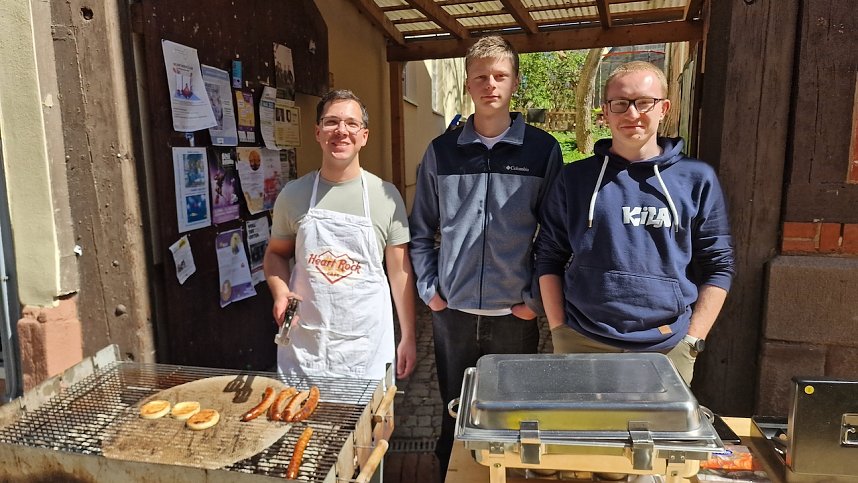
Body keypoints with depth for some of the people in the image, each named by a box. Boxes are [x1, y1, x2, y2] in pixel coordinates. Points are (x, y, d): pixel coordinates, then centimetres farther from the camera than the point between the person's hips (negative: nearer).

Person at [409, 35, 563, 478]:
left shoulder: (543, 150, -1)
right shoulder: (442, 151, 3)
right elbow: (421, 231, 8)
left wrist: (536, 299, -4)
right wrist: (429, 290, 1)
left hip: (515, 317, -1)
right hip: (452, 313, 1)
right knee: (454, 416, 16)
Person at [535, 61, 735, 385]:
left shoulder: (697, 179, 3)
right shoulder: (575, 178, 3)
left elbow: (718, 267, 5)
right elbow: (549, 260, 4)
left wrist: (690, 342, -1)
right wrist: (560, 334, -2)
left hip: (666, 349, 0)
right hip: (581, 345, 0)